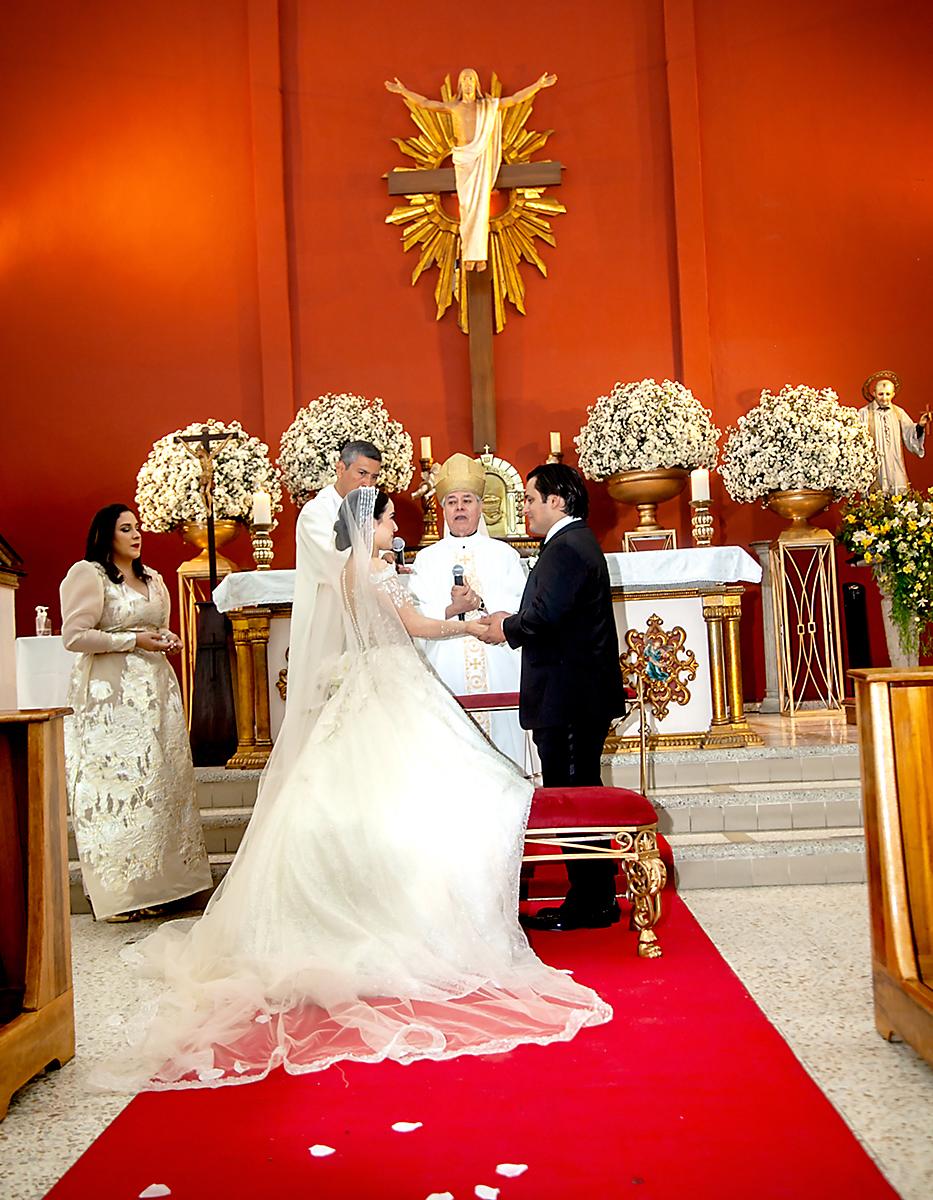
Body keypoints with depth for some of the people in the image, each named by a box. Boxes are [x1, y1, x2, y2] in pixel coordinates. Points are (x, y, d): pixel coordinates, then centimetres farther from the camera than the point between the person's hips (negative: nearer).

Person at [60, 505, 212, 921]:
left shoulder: (152, 578, 19)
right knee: (119, 782, -7)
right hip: (110, 697, -7)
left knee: (162, 781, 6)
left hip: (155, 689, 8)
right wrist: (133, 641, -14)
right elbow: (74, 636, -12)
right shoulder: (87, 574, -4)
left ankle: (158, 882, 14)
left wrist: (166, 638, 8)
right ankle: (122, 891, 0)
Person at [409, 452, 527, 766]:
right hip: (447, 669, 0)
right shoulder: (427, 558, 11)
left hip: (499, 671, 0)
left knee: (502, 739, -1)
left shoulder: (503, 553, 12)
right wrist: (452, 609, -15)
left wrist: (480, 602, -12)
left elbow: (521, 607, 1)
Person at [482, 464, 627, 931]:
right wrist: (515, 622, 5)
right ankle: (597, 899, 25)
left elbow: (545, 615, -26)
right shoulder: (578, 542, 18)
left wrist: (507, 629, -9)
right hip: (582, 695, 11)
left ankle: (590, 902, 7)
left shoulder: (566, 548, -15)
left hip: (569, 698, -11)